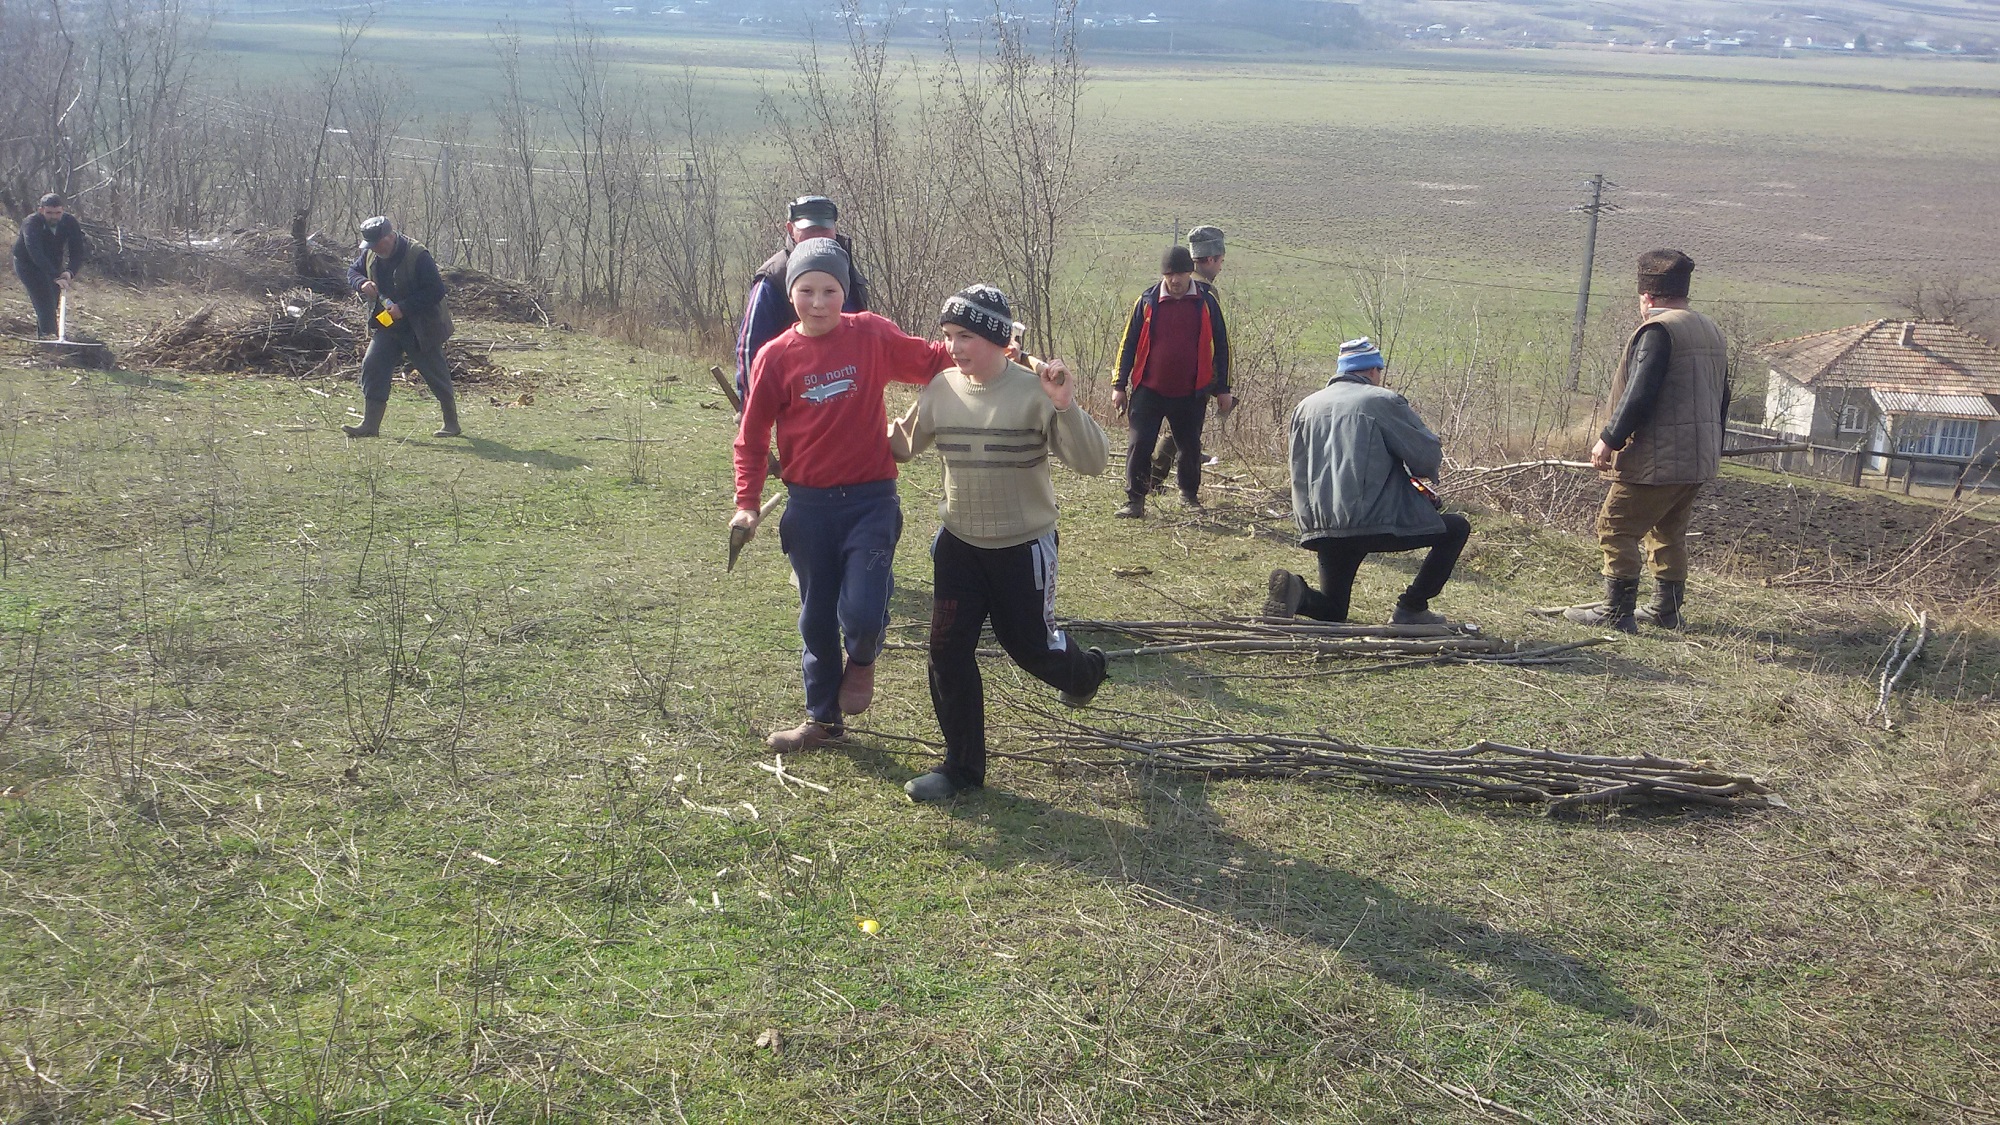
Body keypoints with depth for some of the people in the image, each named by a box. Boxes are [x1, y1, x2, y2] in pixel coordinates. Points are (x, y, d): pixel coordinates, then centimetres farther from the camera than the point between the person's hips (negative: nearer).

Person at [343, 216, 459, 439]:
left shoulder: (418, 255, -20)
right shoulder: (370, 255, 2)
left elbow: (436, 291, -22)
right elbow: (353, 271, 16)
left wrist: (404, 308, -27)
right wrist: (361, 283, -10)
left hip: (420, 329, -6)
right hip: (387, 327, 6)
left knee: (436, 375, 5)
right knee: (372, 366, -7)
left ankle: (451, 424, 21)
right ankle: (370, 424, -4)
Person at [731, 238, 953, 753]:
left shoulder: (872, 335, -6)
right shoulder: (775, 357, -2)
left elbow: (932, 360, 5)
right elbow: (752, 436, 4)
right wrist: (747, 504, -2)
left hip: (870, 499, -2)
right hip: (809, 506, 2)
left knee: (863, 613, -15)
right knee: (816, 618, 13)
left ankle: (861, 659, 22)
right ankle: (823, 718, 33)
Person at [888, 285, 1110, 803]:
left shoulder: (1035, 391, -16)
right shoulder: (942, 389, -3)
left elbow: (1093, 462, -21)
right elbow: (904, 445, 12)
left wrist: (1065, 406, -36)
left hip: (1024, 546, -4)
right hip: (959, 545, 4)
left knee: (1031, 646, 9)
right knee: (948, 651, 1)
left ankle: (1085, 669, 46)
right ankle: (962, 764, 15)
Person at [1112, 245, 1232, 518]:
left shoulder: (1206, 302, -1)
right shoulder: (1148, 301, -1)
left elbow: (1221, 346, 6)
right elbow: (1129, 343, 4)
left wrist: (1222, 389, 5)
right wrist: (1119, 385, 2)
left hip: (1191, 393, 1)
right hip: (1149, 390, -1)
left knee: (1190, 445, 12)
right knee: (1139, 444, -7)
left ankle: (1190, 494, 31)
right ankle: (1135, 500, 0)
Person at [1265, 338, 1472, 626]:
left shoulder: (1305, 407, 14)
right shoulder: (1385, 401, -2)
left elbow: (1299, 478, 16)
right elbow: (1429, 460, -3)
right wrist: (1415, 422, 16)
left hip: (1322, 531, 6)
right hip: (1379, 523, -6)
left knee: (1331, 612, 23)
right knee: (1456, 529, 15)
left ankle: (1296, 592, -10)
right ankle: (1411, 609, 7)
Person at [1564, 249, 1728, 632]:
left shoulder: (1657, 330, -14)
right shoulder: (1712, 332, 16)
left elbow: (1640, 394, -21)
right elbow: (1721, 397, 21)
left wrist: (1609, 439, -16)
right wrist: (1714, 449, 29)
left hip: (1658, 458, -9)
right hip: (1700, 459, 10)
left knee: (1617, 528, -3)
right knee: (1669, 532, 19)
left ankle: (1617, 612, -3)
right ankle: (1667, 610, 24)